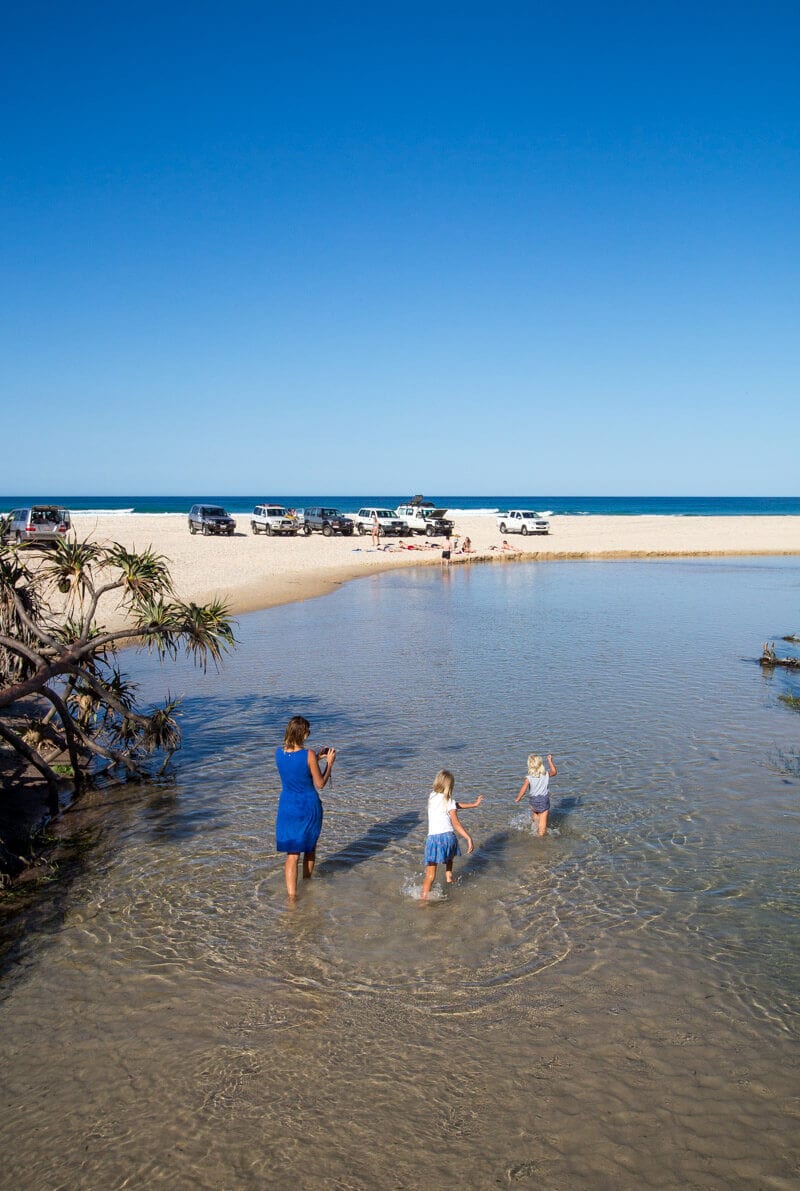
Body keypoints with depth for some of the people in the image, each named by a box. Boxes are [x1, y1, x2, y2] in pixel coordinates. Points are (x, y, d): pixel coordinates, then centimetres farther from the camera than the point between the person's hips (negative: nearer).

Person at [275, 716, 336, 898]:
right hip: (308, 806, -2)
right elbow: (320, 784, -11)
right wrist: (329, 763, -1)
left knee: (292, 854, 6)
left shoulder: (279, 753, -6)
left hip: (288, 806, 3)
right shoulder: (309, 755, -20)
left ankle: (292, 895, -2)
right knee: (310, 847, 22)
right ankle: (307, 882, 40)